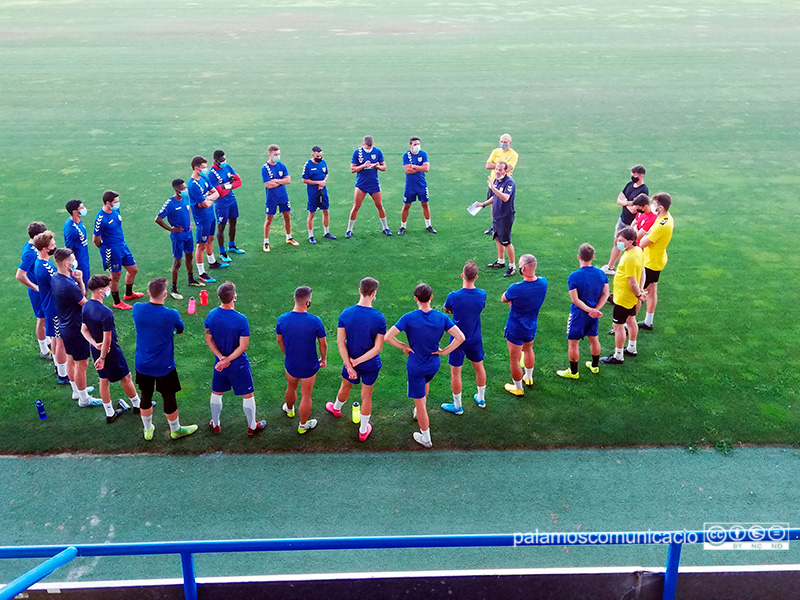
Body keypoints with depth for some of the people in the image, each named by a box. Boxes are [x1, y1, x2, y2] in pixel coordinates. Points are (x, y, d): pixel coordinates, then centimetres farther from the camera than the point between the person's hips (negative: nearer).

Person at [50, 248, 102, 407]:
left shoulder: (54, 278, -1)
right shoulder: (69, 286, -31)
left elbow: (81, 294, 4)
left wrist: (79, 281, -14)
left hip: (64, 327, 10)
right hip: (76, 330, -10)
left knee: (71, 359, 23)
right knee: (82, 364, 4)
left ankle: (77, 390, 41)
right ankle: (84, 399, 17)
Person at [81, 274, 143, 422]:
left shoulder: (85, 307, -6)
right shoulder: (106, 313, -32)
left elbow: (84, 329, 1)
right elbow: (107, 339, -26)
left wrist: (95, 343, -10)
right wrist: (102, 357, -15)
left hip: (96, 349, 8)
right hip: (110, 351, -8)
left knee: (104, 380, 19)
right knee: (126, 377, 13)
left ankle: (109, 413, 30)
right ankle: (137, 404, 33)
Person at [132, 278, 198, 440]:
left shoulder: (137, 309, -13)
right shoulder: (172, 315, -23)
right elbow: (180, 329, -2)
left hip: (142, 364, 4)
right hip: (164, 366, -4)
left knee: (146, 396, 21)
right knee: (169, 398, 15)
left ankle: (148, 430, 39)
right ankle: (175, 430, 35)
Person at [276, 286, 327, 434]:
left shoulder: (282, 319, -16)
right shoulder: (315, 321, -26)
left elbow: (280, 341, 1)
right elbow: (323, 343, -12)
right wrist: (323, 359, 8)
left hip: (291, 364, 3)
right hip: (309, 366, -3)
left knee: (291, 388, 30)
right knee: (306, 395, 15)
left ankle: (289, 409, 59)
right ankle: (303, 425, 34)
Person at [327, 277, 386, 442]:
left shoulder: (346, 314, -16)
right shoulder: (379, 318, -22)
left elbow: (340, 342, -15)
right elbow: (378, 347, -21)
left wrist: (349, 365, -14)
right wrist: (357, 361, -18)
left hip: (350, 361, 2)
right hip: (371, 365, -2)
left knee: (345, 388, 30)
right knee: (366, 396, 17)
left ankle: (336, 408, 61)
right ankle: (363, 431, 33)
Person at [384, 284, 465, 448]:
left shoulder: (409, 318, -21)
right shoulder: (442, 318, -12)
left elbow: (388, 337, -24)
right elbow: (460, 337, -16)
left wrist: (404, 347, -10)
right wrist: (445, 351, -6)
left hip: (416, 365, -4)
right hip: (434, 364, 4)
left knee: (419, 402, 10)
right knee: (426, 381, 38)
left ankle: (425, 438, 22)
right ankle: (419, 411, 56)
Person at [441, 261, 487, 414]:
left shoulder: (454, 296, -24)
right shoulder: (482, 295, -14)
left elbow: (446, 310, -5)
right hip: (475, 339, 4)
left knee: (455, 372, 12)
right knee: (479, 367, 24)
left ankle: (457, 406, 25)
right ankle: (481, 399, 41)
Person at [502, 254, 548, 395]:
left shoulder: (516, 289, -33)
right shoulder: (543, 283, -17)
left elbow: (504, 299, -13)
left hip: (515, 329, -6)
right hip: (532, 327, 6)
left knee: (514, 359, 13)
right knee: (528, 349, 32)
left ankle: (518, 388, 31)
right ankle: (528, 378, 53)